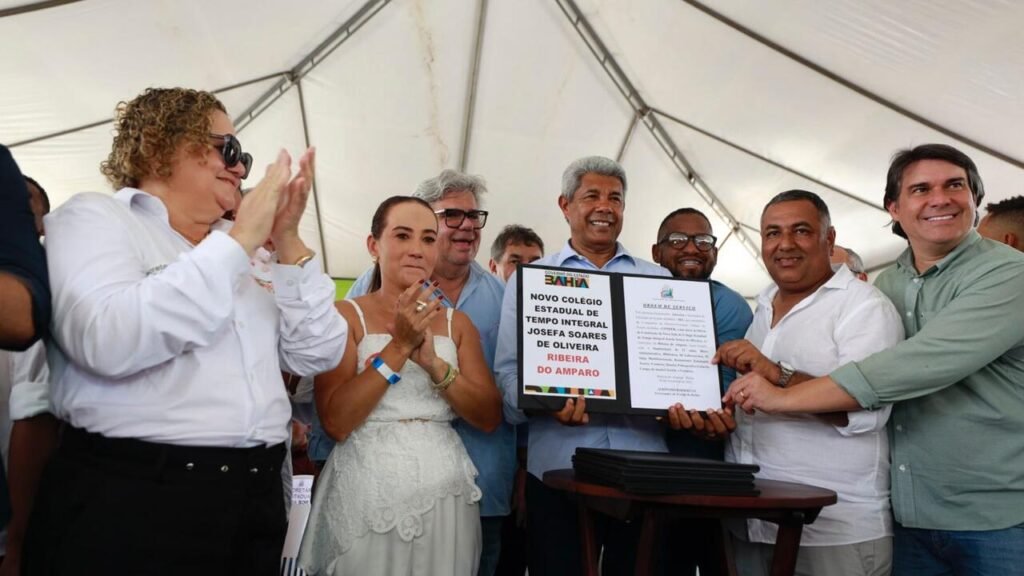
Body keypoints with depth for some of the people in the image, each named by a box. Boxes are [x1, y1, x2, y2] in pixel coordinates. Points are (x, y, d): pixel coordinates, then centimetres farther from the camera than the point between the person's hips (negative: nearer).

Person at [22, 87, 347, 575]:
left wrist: (287, 241, -3)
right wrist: (240, 239, -17)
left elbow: (318, 355, 5)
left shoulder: (239, 252, 13)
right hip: (128, 497, -6)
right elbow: (108, 342, -23)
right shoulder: (93, 217, -2)